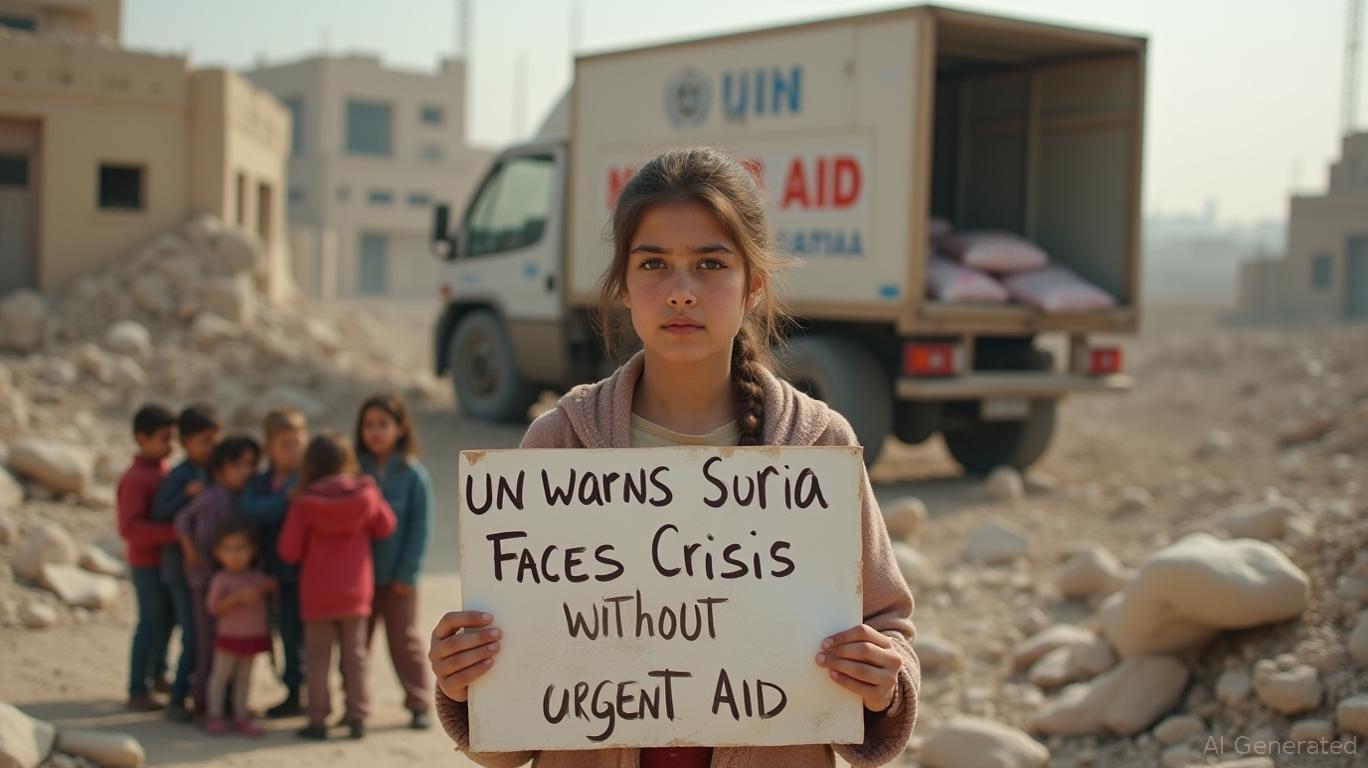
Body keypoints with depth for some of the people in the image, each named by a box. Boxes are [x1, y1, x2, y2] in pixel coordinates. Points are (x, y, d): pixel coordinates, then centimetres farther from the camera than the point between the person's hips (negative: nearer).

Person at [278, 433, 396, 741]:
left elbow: (289, 551, -9)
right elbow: (385, 526, 8)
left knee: (318, 657, 7)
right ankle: (357, 715, 13)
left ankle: (318, 719, 6)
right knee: (354, 655, 12)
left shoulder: (304, 502, -11)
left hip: (317, 595, -2)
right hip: (356, 592, 2)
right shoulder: (366, 493, -6)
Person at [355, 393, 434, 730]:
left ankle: (419, 703, 14)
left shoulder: (413, 474, -8)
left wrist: (407, 573, -10)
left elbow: (420, 526, -8)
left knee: (404, 640, 5)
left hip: (397, 578, -3)